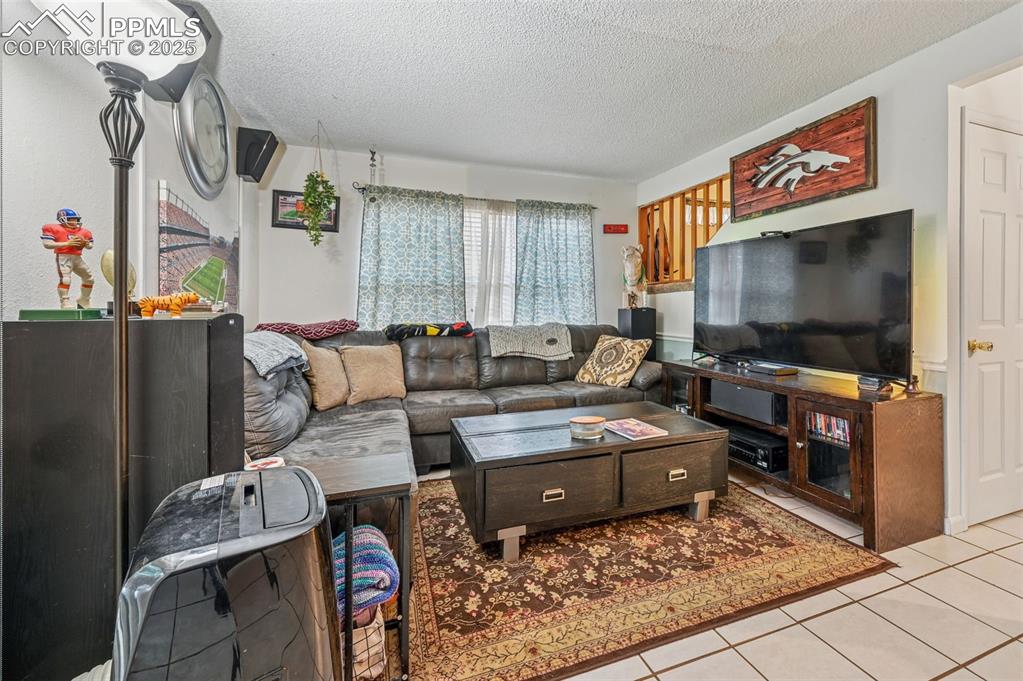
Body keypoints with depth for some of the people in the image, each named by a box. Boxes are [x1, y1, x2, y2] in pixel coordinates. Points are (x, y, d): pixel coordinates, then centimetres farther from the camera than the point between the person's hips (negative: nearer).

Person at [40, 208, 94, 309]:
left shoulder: (83, 231, 12)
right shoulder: (54, 229, -3)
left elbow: (90, 246, 21)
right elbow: (47, 244, -10)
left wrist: (86, 243, -4)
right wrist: (67, 243, -18)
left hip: (77, 257, 6)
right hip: (63, 257, -6)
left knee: (89, 278, 13)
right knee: (65, 279, -17)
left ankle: (83, 301, 29)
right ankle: (65, 303, -17)